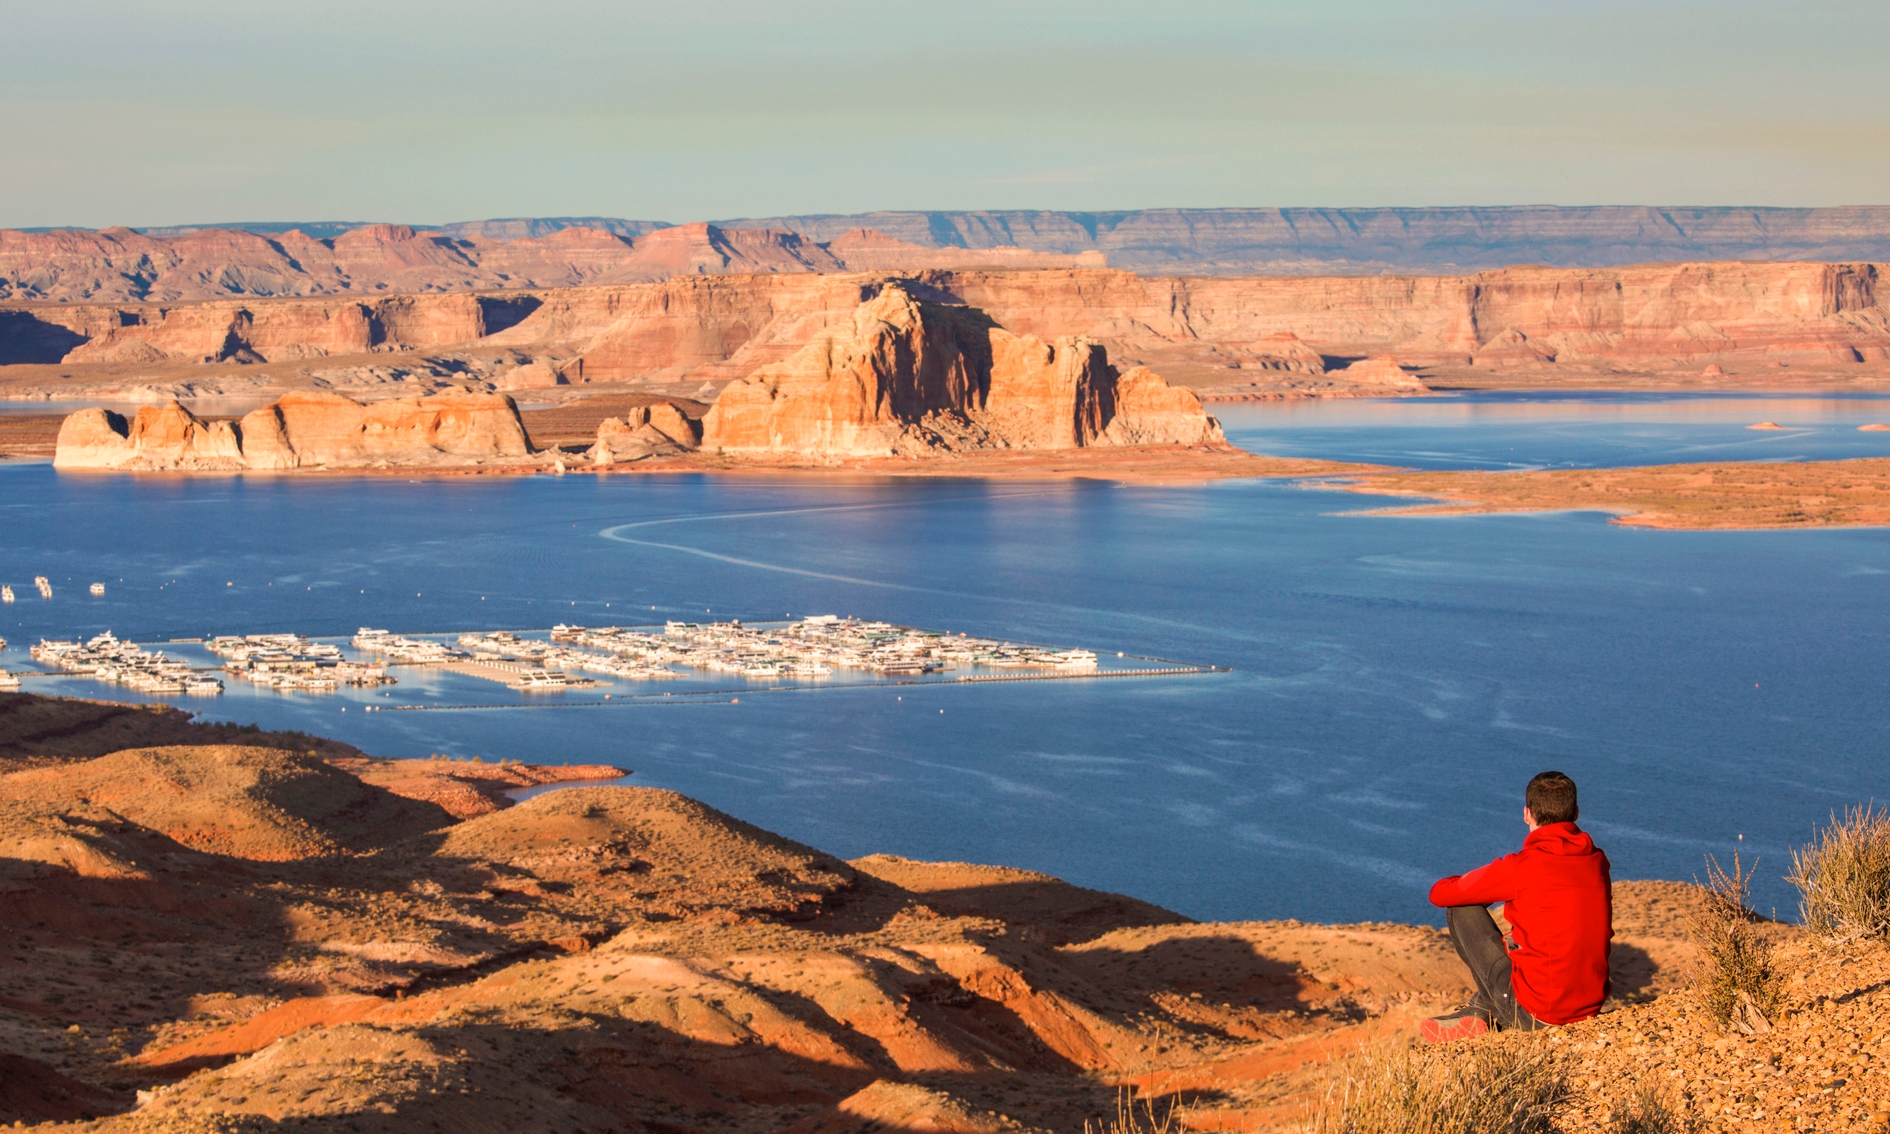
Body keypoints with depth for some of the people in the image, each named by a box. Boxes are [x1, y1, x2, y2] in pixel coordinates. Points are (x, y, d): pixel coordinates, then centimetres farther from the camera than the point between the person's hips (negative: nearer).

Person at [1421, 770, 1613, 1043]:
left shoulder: (1520, 868, -13)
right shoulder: (1598, 862, 4)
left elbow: (1439, 893, -3)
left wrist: (1476, 883, 20)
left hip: (1536, 1014, -6)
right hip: (1592, 1006, 6)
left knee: (1461, 907, 6)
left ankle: (1482, 1013, 19)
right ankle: (1479, 1011, 28)